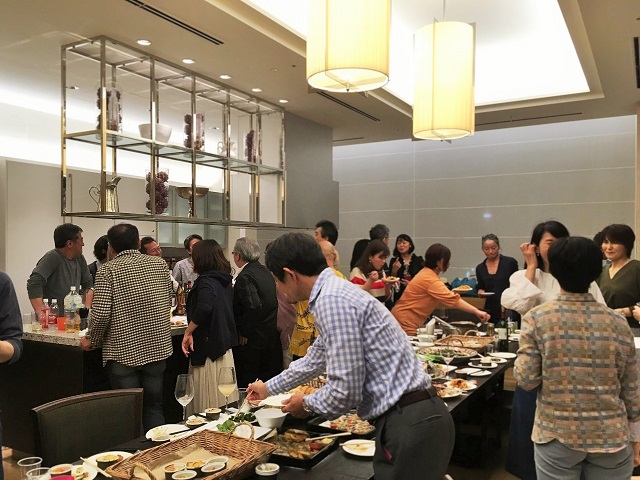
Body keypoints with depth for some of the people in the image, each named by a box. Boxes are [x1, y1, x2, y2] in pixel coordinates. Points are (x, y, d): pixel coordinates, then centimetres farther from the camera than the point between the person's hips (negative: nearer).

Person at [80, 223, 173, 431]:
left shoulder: (108, 270, -9)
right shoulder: (159, 264, 3)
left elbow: (101, 313, -16)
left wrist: (92, 340, 1)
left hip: (123, 351, -4)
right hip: (156, 349, 4)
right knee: (153, 407, 15)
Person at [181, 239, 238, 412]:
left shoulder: (206, 281, -14)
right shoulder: (225, 280, 11)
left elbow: (204, 307, -32)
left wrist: (188, 332, -20)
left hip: (208, 345, -8)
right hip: (225, 345, 8)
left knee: (206, 402, 0)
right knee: (223, 398, 13)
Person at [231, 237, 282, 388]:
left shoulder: (244, 277, -15)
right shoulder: (266, 272, 9)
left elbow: (254, 306, -27)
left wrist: (244, 333, -16)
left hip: (252, 342, -8)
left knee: (246, 387, 3)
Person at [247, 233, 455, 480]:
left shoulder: (333, 301, -19)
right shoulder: (335, 291, 13)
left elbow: (345, 392, -20)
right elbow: (315, 359, 29)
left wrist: (306, 404, 1)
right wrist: (269, 388, 41)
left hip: (410, 423, -9)